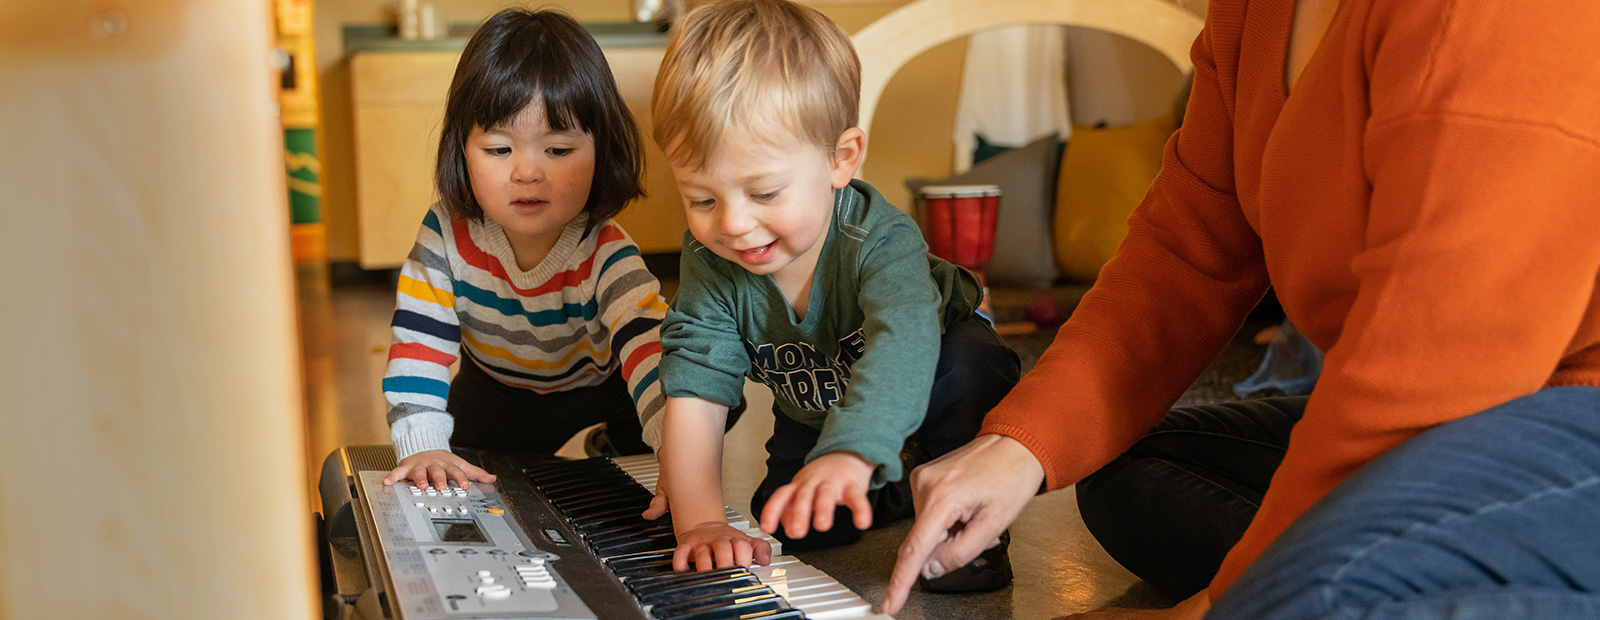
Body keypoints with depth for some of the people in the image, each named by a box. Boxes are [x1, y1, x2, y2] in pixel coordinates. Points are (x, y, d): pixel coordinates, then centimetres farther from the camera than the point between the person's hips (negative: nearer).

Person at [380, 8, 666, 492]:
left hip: (601, 388, -1)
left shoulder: (606, 257, -35)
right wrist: (422, 448, -39)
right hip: (495, 394, 2)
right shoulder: (448, 234, -27)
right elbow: (417, 343, -25)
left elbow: (651, 351, -50)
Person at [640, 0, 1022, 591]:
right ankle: (899, 489, 19)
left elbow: (903, 342, -59)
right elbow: (694, 392, -30)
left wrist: (849, 454, -78)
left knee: (972, 367, -36)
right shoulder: (708, 264, -27)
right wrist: (700, 521, -45)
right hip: (812, 410, 5)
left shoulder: (880, 241, -40)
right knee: (784, 523, -9)